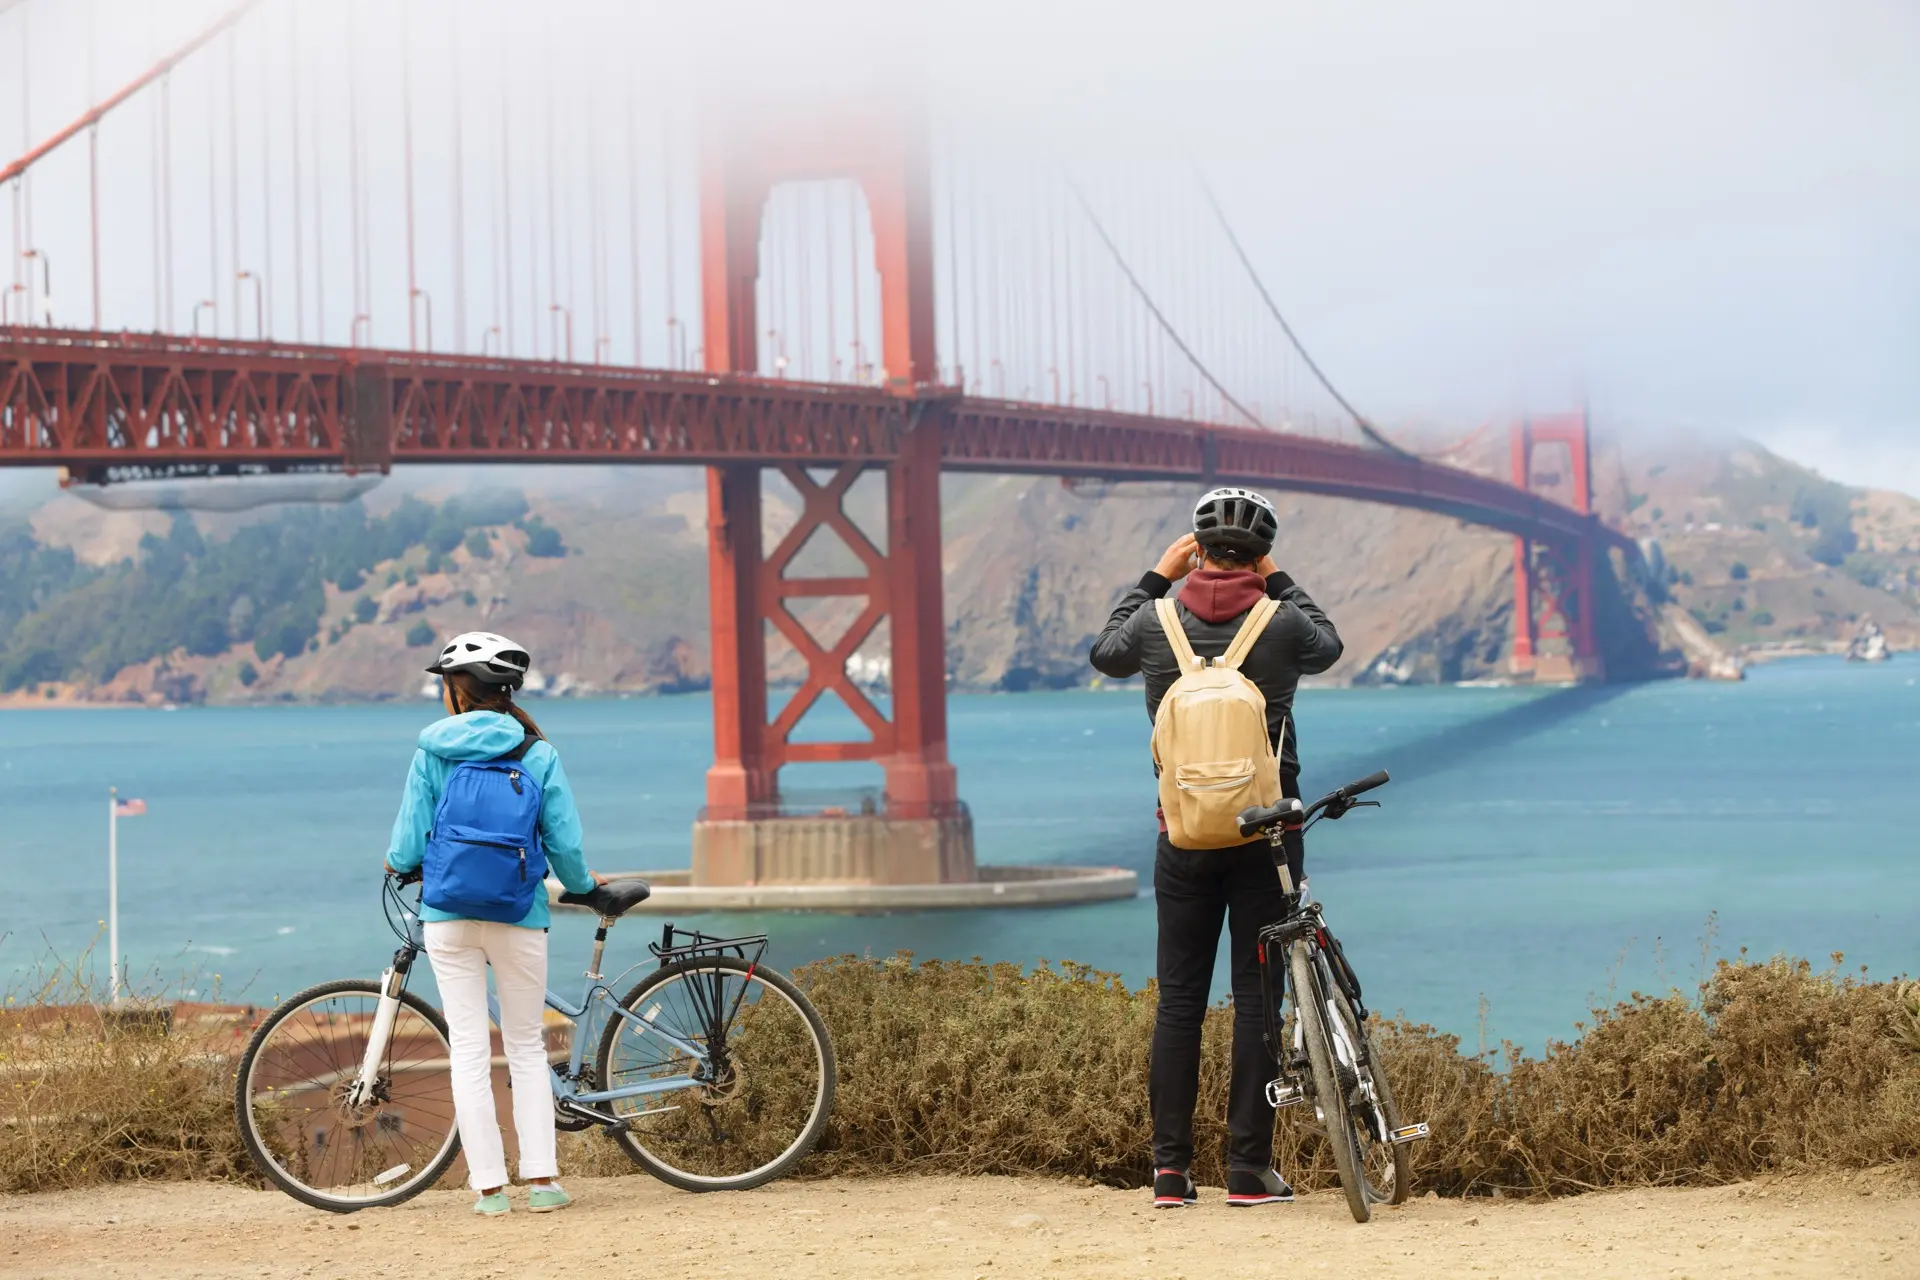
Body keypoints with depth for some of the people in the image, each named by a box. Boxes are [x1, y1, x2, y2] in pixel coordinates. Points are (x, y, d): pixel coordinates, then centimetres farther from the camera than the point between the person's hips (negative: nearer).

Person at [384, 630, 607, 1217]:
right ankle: (542, 1178, 4)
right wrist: (584, 884, 19)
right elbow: (564, 843, -1)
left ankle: (489, 1185, 1)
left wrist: (397, 863, 23)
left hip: (448, 918, -1)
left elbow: (409, 846, -1)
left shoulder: (432, 752, -2)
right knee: (527, 1047, 12)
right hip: (520, 919, 1)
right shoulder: (538, 754, -1)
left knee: (469, 1051, 4)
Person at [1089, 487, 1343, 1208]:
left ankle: (1170, 1170, 5)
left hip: (1185, 834, 2)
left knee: (1179, 998, 6)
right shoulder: (1281, 622, -7)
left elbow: (1104, 654, 20)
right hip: (1267, 833, -1)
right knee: (1257, 994, 2)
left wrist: (1156, 577, 23)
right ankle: (1249, 1170, 1)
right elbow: (1328, 648, 17)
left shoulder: (1156, 621, -3)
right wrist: (1279, 584, 20)